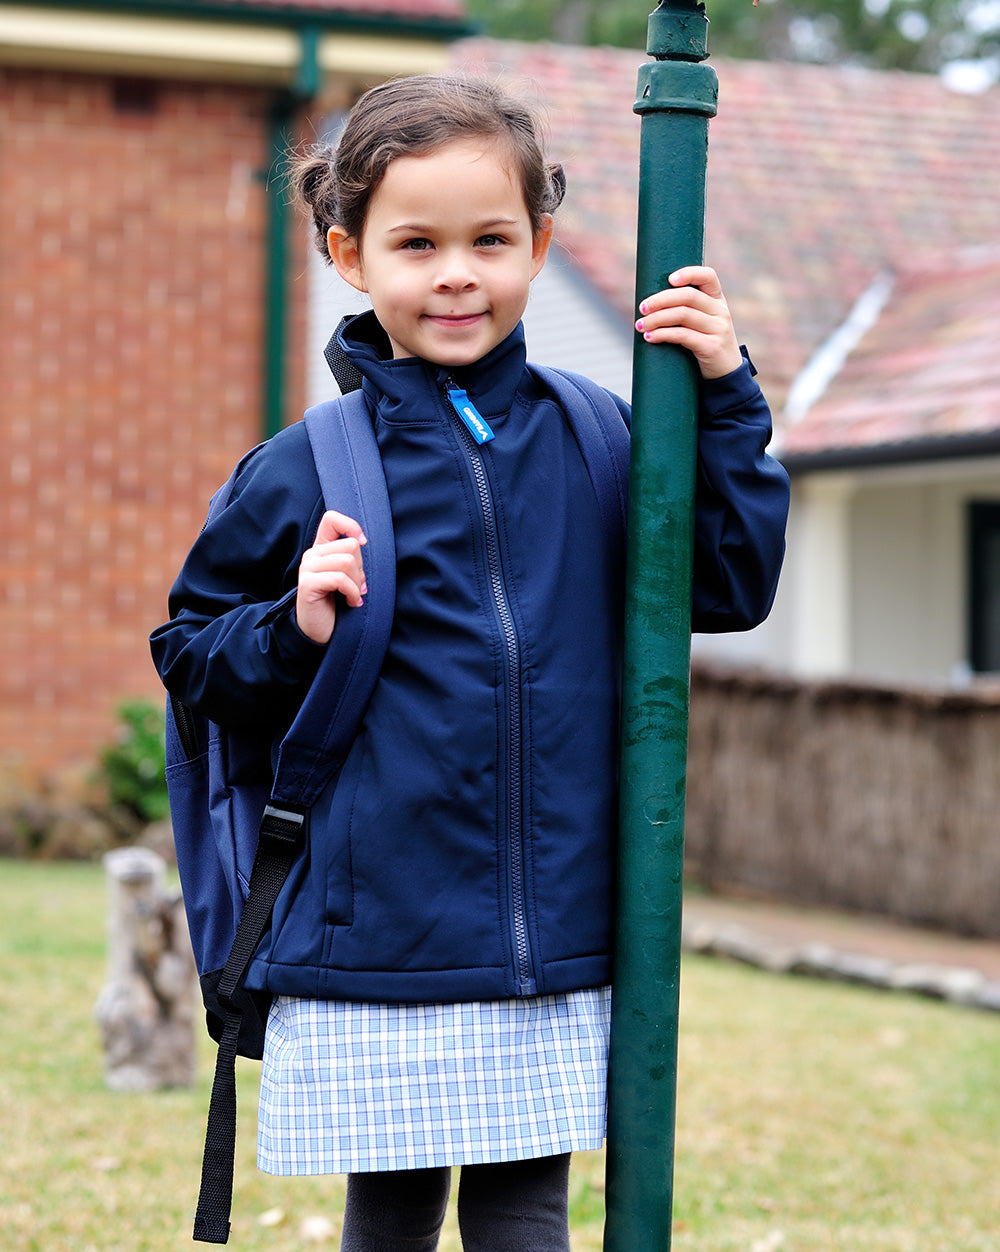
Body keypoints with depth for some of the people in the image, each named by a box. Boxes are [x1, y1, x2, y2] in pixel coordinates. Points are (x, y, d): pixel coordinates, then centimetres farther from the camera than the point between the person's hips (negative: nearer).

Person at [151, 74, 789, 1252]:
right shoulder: (303, 472, -2)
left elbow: (732, 589, 7)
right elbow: (190, 654, 6)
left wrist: (722, 399, -1)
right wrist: (297, 633, -13)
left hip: (552, 955, 2)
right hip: (374, 940, -1)